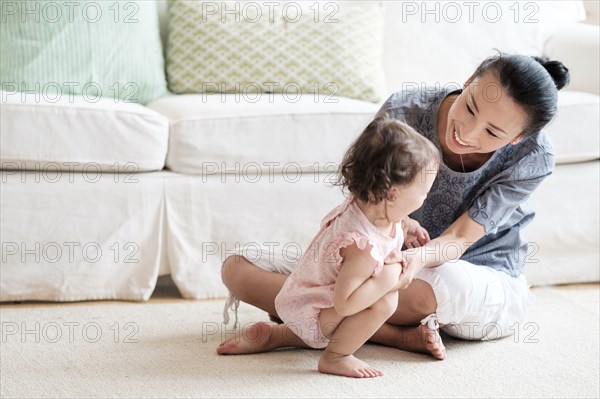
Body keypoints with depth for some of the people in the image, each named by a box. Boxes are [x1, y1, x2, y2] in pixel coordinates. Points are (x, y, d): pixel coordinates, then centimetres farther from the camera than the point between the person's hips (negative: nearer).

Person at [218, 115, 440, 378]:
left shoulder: (363, 204, -11)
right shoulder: (365, 247, -37)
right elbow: (343, 304, -38)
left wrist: (405, 225, 3)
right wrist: (389, 278, -34)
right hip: (310, 314, -10)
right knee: (385, 300, -29)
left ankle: (275, 334, 31)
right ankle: (334, 357, -12)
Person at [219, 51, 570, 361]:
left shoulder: (533, 157, -21)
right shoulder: (404, 112, -19)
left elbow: (456, 241, -25)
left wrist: (420, 257, -49)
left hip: (487, 289, -3)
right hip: (393, 264, 3)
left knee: (439, 283, -44)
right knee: (238, 268, -14)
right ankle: (399, 334, -23)